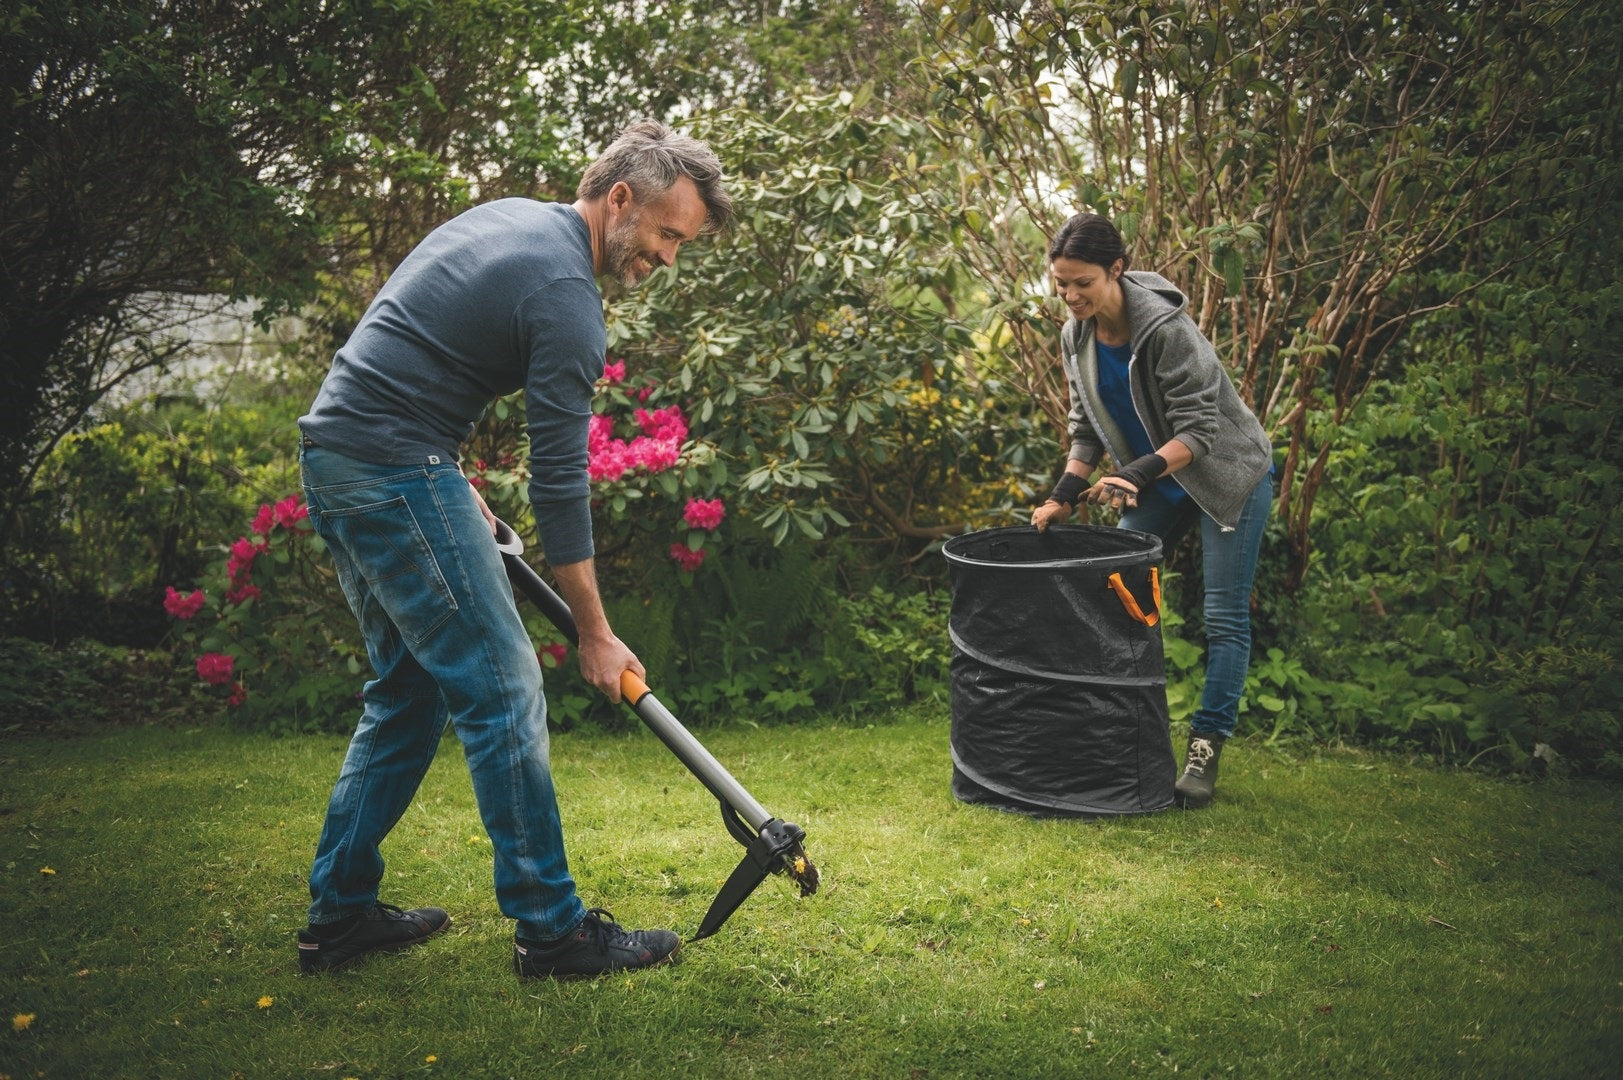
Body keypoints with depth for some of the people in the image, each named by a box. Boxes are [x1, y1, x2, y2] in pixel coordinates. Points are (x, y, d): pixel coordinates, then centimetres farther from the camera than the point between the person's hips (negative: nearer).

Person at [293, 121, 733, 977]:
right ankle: (550, 929, 5)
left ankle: (339, 912, 22)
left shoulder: (508, 217, 16)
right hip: (394, 468, -10)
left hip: (333, 453, 10)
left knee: (410, 691, 16)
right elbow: (559, 479, -13)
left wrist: (456, 488, 20)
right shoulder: (564, 293, -14)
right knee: (502, 690, -4)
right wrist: (595, 634, -5)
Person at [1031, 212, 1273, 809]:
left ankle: (1205, 751, -1)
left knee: (1224, 618, -6)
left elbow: (1199, 429, -28)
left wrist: (1139, 472, -41)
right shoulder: (1076, 336, -7)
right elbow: (1086, 425, 3)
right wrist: (1064, 495, -7)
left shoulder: (1166, 327, -29)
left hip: (1230, 473, -6)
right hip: (1155, 480, 7)